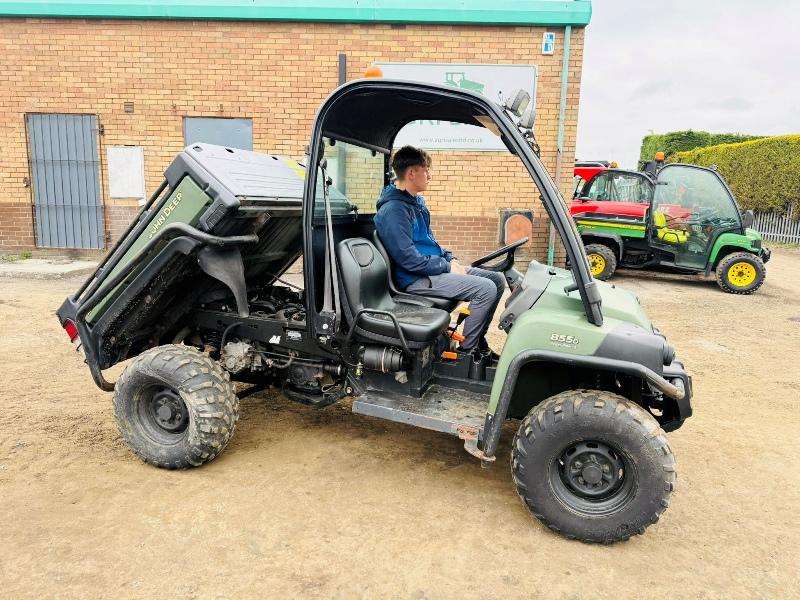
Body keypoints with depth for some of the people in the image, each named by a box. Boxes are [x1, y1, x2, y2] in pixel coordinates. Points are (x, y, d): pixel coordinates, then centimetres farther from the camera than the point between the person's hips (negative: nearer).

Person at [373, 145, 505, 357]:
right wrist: (447, 266, -14)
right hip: (417, 279, -10)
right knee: (486, 289, -21)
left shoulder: (416, 201, 13)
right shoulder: (393, 210, -18)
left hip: (436, 267, 10)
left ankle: (478, 341, 17)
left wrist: (450, 259, 6)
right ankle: (466, 350, -5)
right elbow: (409, 259, -23)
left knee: (497, 279, 7)